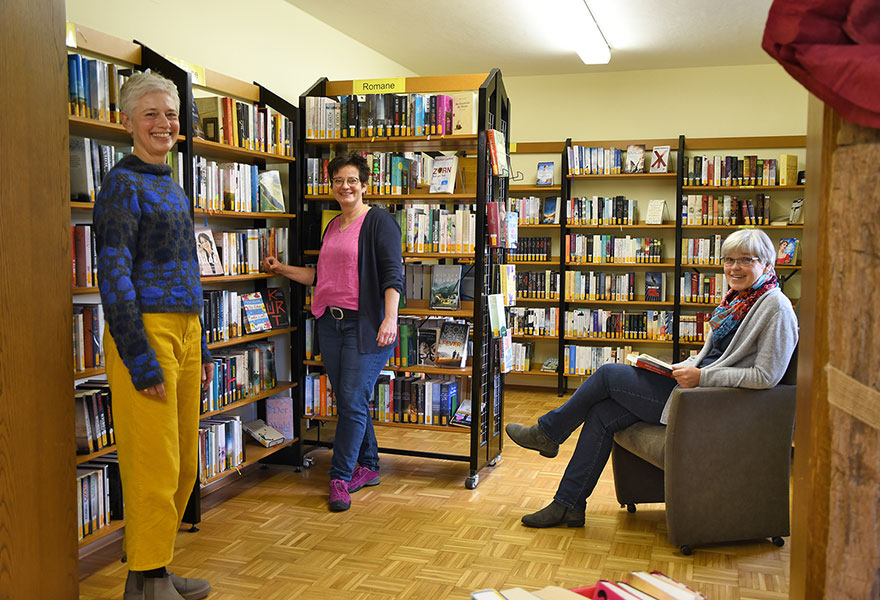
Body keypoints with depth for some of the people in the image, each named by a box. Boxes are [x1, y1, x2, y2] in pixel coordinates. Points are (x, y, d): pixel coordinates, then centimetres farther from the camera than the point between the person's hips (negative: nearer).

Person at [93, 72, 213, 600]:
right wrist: (140, 359, -18)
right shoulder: (123, 183, -7)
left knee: (184, 462, 12)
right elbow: (113, 274, -14)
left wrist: (201, 347, 20)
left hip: (185, 331, 9)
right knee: (154, 464, -4)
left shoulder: (172, 188, 19)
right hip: (146, 330, -9)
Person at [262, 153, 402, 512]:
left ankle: (340, 477, 2)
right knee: (347, 400, 11)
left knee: (353, 402, -7)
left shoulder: (379, 222, -5)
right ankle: (368, 467, 25)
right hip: (331, 322, 8)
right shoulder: (333, 227, 18)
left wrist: (390, 318, -25)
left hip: (365, 324, -7)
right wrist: (282, 269, 22)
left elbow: (392, 274, -14)